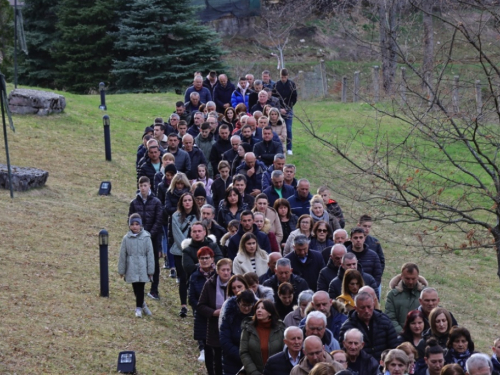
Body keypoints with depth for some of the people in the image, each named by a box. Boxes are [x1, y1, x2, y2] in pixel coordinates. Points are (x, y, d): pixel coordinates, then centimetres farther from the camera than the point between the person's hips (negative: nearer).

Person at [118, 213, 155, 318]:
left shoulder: (146, 237, -4)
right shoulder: (126, 238, 1)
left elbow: (150, 254, -1)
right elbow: (122, 255, 7)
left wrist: (150, 270, -2)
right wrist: (121, 270, 8)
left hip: (142, 268, -2)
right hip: (131, 269, 2)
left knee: (140, 288, -2)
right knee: (136, 289, 7)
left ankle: (139, 308, 9)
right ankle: (142, 304, 25)